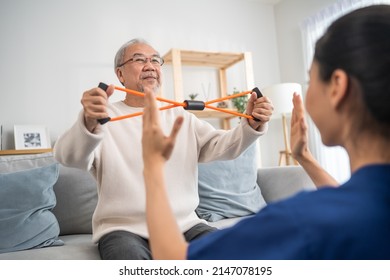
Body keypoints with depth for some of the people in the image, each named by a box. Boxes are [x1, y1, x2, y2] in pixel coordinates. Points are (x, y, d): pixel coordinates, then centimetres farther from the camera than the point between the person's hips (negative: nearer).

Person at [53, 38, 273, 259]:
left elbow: (222, 146, 4)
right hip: (124, 229, -3)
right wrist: (89, 124, -40)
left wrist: (252, 125, -16)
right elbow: (69, 157, -17)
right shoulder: (104, 117, 0)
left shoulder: (181, 117, 13)